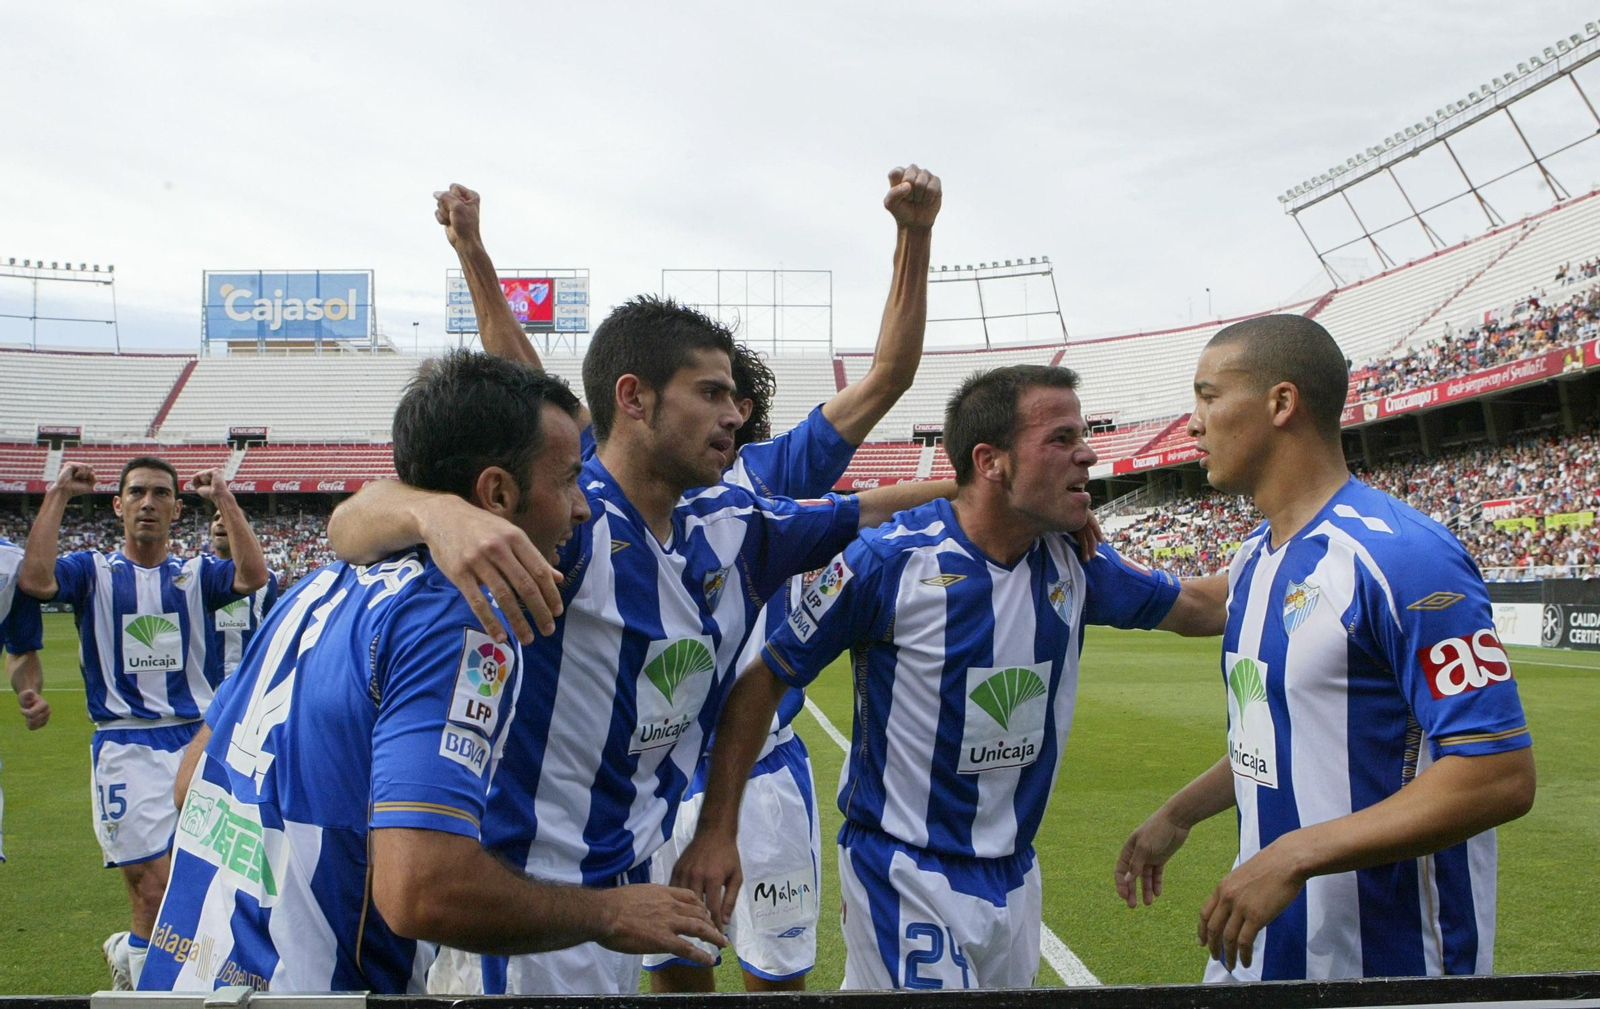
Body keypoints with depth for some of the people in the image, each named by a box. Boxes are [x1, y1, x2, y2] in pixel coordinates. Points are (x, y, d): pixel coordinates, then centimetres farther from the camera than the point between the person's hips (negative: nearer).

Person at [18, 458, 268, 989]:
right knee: (155, 891, -7)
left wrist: (224, 500, -10)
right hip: (126, 750, -2)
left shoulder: (196, 573, 10)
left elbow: (252, 577, -11)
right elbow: (34, 580, -15)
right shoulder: (93, 571, 7)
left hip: (198, 742, 2)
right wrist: (57, 497, -10)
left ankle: (132, 951, 33)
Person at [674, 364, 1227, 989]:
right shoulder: (888, 560, -18)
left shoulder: (1073, 562, -1)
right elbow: (764, 680, -12)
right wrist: (717, 831, -17)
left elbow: (1201, 608, 14)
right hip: (907, 875, -6)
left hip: (1016, 874, 6)